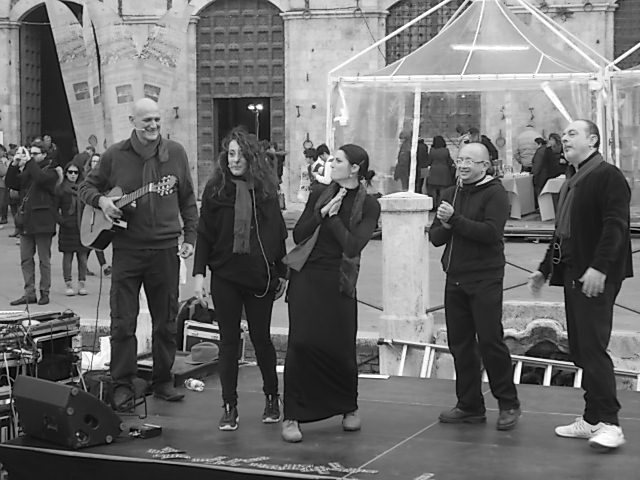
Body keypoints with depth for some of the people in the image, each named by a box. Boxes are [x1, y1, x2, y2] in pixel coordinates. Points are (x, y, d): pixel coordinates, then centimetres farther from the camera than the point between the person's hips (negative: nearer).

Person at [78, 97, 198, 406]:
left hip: (166, 249, 1)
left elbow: (188, 200, 11)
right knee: (123, 322, -1)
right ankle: (123, 386, 8)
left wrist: (190, 236, 4)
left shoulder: (175, 153, 5)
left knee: (166, 321, 9)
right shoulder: (115, 155, 0)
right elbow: (86, 187, 10)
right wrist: (102, 201, -11)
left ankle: (162, 380, 23)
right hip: (127, 249, -1)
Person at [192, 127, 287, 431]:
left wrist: (281, 274, 8)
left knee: (261, 338, 8)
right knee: (229, 341, 4)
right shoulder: (216, 189, 0)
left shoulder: (266, 190, 2)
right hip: (225, 277, 0)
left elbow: (278, 234, 7)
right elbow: (204, 234, 1)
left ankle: (271, 398, 26)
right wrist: (199, 274, -6)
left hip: (260, 278, 0)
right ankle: (229, 407, 11)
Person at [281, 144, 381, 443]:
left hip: (338, 282, -2)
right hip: (306, 276, 2)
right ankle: (291, 417, -2)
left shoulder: (368, 206, -1)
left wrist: (333, 217, -8)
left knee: (340, 348, 1)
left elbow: (353, 246, -12)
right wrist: (322, 212, -8)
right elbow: (298, 236, 3)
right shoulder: (319, 195, 9)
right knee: (301, 342, -9)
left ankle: (349, 408, 28)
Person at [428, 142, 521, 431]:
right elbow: (435, 237, 11)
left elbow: (491, 232, -20)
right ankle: (470, 406, 17)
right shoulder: (450, 194, 15)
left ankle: (508, 404, 7)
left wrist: (455, 220, -19)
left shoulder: (495, 193, -5)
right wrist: (445, 225, -10)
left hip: (485, 280, -6)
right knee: (460, 344, 8)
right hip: (455, 279, 6)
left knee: (490, 341, -7)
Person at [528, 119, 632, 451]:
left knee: (592, 346, -12)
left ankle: (608, 423, -8)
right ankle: (592, 419, 16)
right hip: (573, 274, 9)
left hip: (597, 277, -9)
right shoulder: (571, 180, 20)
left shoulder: (607, 176, -9)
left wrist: (599, 267, -25)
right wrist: (545, 269, 23)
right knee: (580, 349, 9)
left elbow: (616, 225, -18)